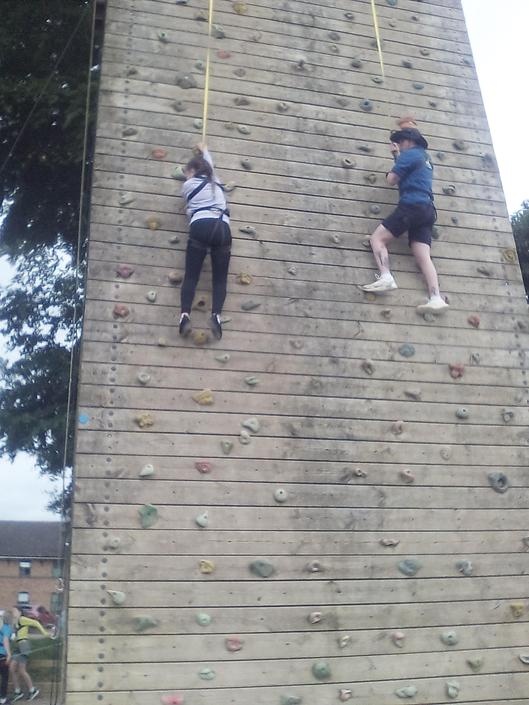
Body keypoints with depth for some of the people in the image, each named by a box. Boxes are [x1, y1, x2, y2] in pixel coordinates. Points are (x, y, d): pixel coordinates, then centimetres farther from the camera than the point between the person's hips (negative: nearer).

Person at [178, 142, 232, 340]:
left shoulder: (188, 185, 15)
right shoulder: (216, 183, 29)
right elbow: (210, 166, 51)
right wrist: (204, 151, 67)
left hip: (201, 227, -3)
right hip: (222, 229, 3)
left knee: (191, 275, -3)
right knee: (220, 278, 1)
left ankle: (185, 315, -21)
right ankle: (216, 315, -22)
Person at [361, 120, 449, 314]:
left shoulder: (410, 153, 1)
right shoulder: (425, 157, 28)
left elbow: (392, 180, -2)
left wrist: (391, 172, 20)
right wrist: (397, 156, 37)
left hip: (412, 206, -8)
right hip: (427, 210, 8)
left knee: (377, 238, -4)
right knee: (423, 256, -4)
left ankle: (385, 277, -24)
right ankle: (436, 298, -18)